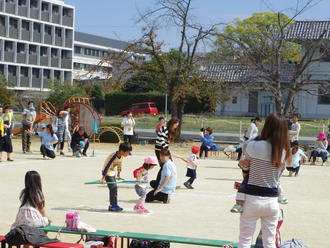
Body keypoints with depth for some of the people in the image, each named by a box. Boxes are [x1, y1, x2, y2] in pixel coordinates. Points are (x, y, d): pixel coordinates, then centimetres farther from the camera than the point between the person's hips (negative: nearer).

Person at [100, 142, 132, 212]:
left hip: (113, 172, 9)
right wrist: (103, 177, -33)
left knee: (113, 189, 11)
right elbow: (107, 166, -31)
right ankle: (113, 206, -8)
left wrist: (118, 173, 25)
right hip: (108, 173, -9)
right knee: (113, 188, -13)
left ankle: (113, 205, 19)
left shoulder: (121, 156, -5)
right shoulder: (113, 156, -30)